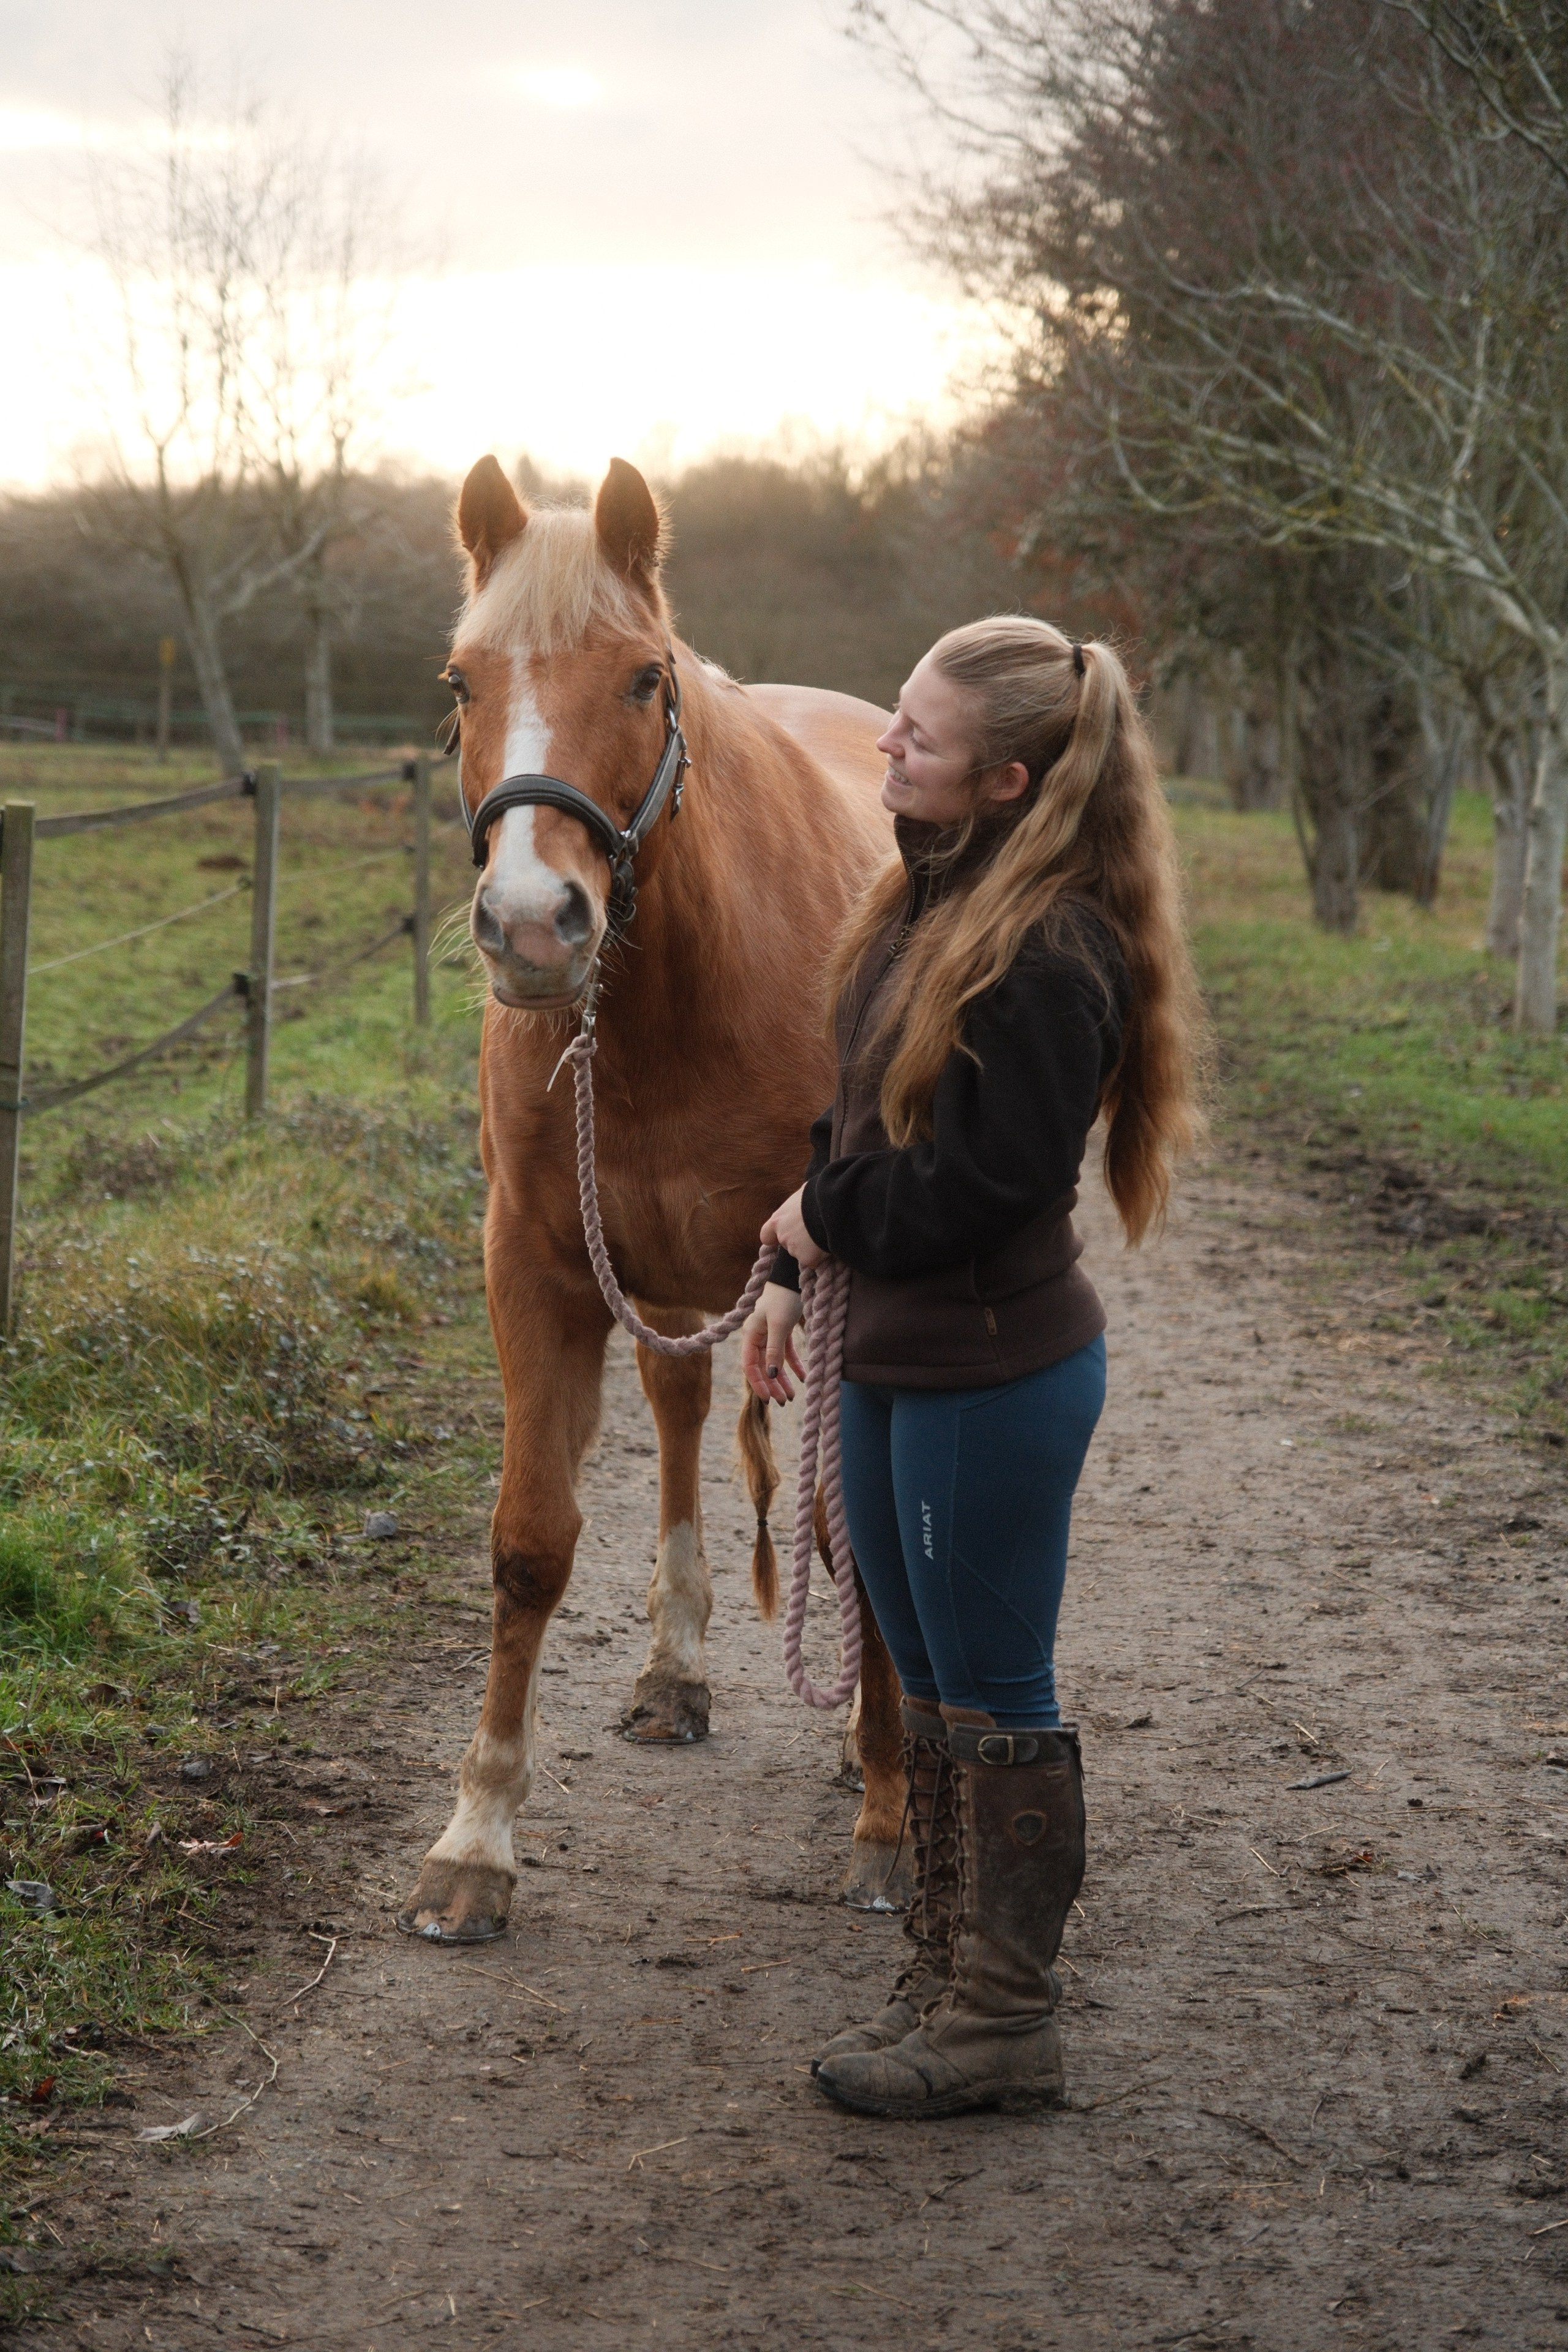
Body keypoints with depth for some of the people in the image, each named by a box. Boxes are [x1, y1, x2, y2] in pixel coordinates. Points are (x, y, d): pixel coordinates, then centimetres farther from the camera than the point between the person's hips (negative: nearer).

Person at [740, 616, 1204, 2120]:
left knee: (994, 1700, 3)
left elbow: (975, 1185, -24)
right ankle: (944, 1978, 32)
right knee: (930, 1687, 19)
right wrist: (793, 1270, 10)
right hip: (893, 1351, 10)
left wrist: (823, 1219, -10)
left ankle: (1004, 2023, 15)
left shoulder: (1049, 956, -23)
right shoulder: (930, 895, 7)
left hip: (991, 1377, -10)